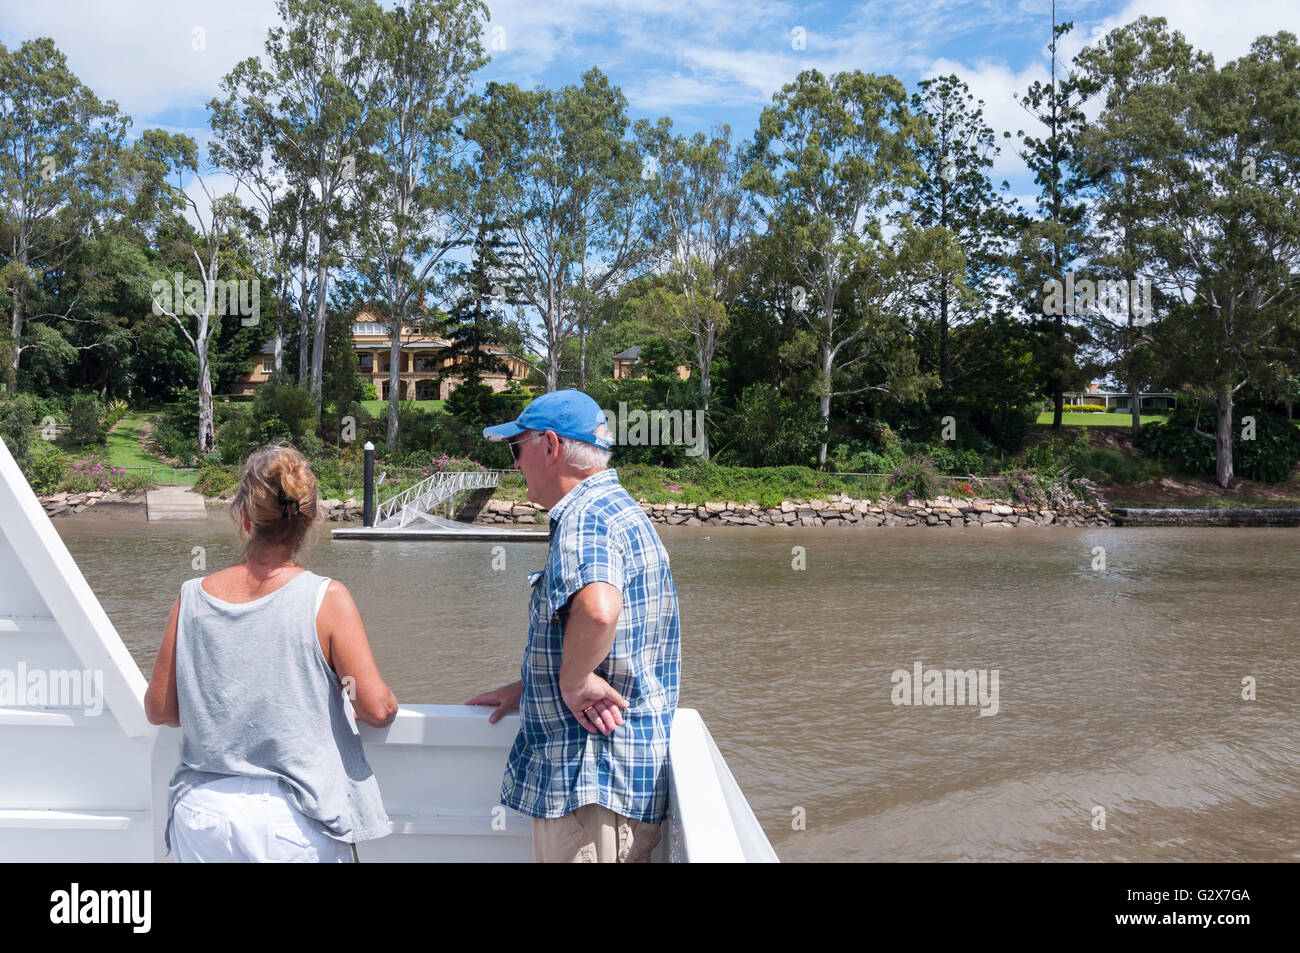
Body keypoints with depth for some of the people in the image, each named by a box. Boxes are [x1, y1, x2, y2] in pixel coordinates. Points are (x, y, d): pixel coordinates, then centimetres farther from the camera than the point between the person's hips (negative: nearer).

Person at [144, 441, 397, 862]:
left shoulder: (193, 597, -4)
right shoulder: (326, 599, -13)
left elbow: (159, 709, 5)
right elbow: (376, 709, -14)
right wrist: (389, 706, 8)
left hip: (202, 818, 3)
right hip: (295, 826, -3)